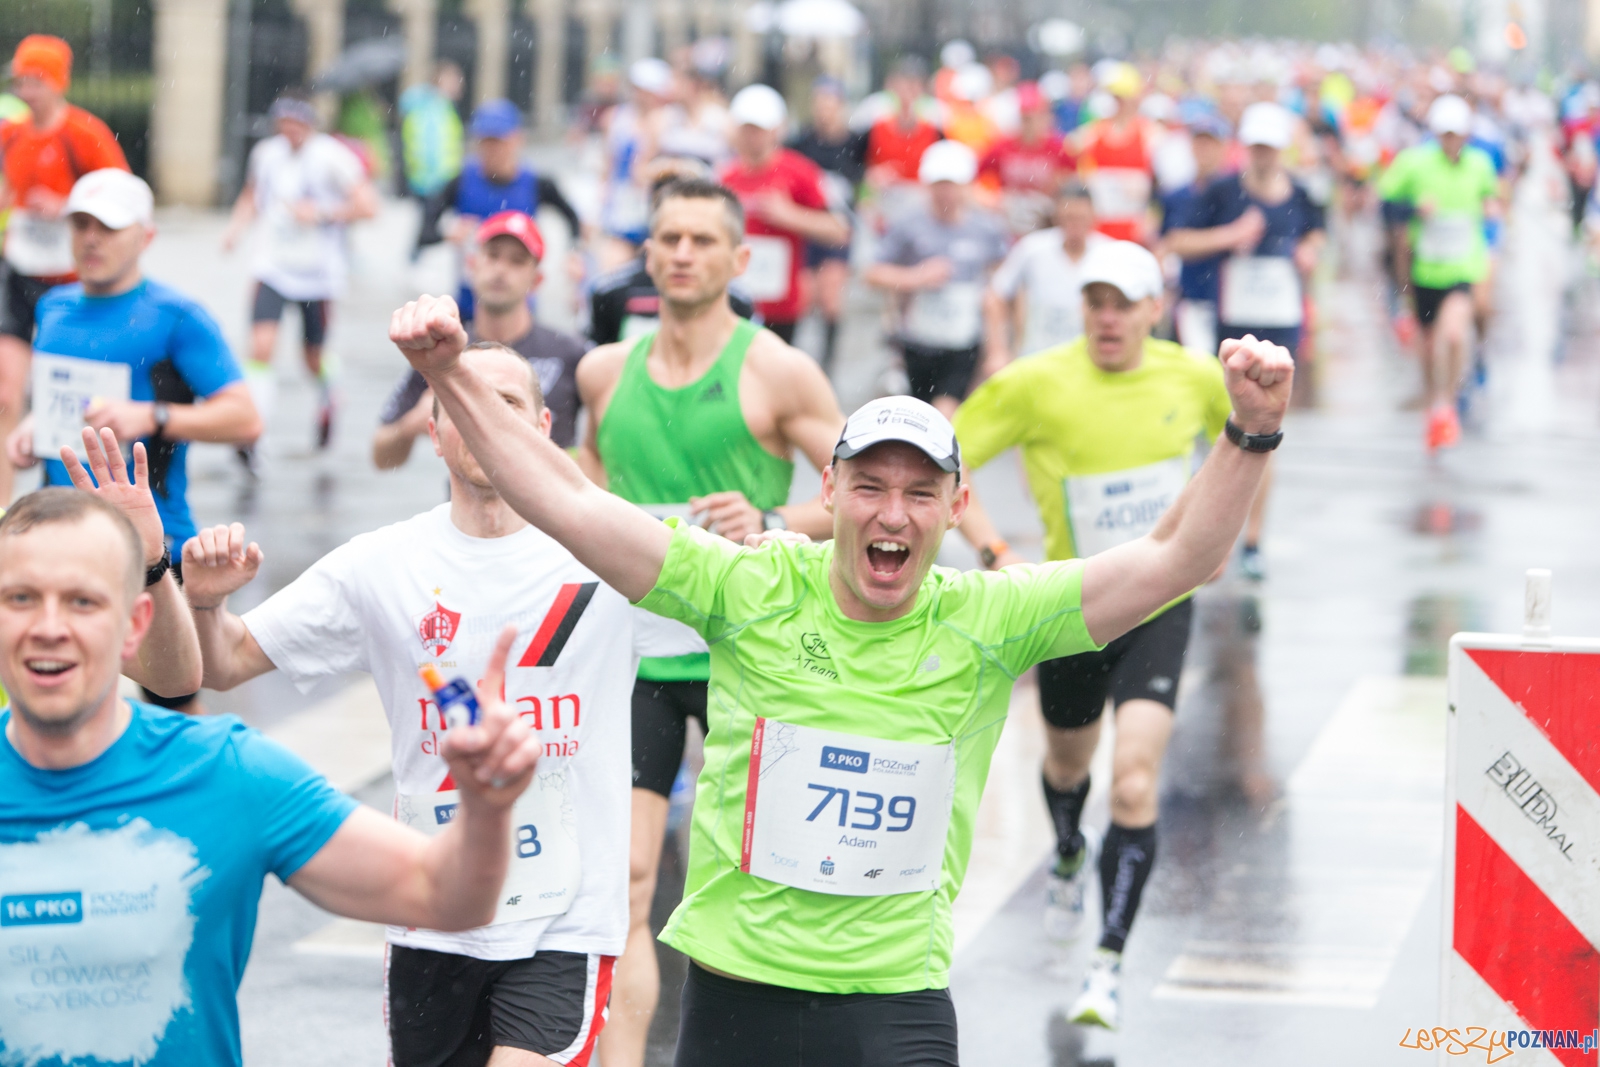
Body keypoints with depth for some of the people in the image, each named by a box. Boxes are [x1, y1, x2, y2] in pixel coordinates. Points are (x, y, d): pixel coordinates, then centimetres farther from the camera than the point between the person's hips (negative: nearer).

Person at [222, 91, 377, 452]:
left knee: (314, 359, 11)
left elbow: (367, 206, -12)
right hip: (272, 265, 2)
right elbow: (251, 196, 22)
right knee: (261, 345, -17)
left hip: (318, 272, -2)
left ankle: (327, 399, 47)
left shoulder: (332, 157, -10)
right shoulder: (266, 153, 4)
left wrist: (321, 214, -20)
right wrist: (235, 228, 5)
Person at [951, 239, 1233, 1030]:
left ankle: (1108, 966, -12)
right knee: (1069, 758, 22)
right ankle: (1069, 857, 59)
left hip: (1161, 601, 0)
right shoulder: (1037, 384, -15)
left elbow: (1233, 441, 18)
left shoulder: (1196, 378, -6)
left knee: (1134, 781, -17)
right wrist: (994, 552, -20)